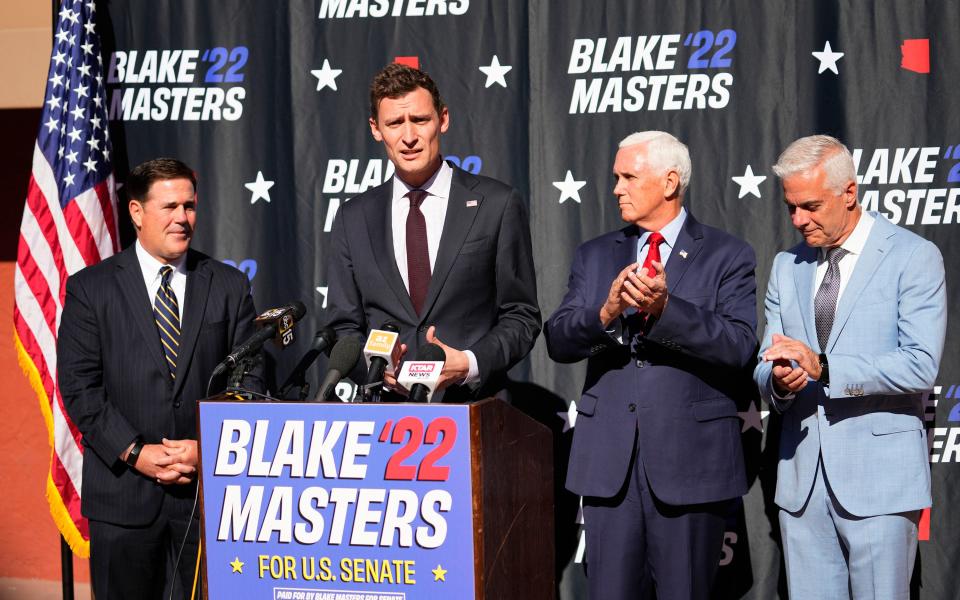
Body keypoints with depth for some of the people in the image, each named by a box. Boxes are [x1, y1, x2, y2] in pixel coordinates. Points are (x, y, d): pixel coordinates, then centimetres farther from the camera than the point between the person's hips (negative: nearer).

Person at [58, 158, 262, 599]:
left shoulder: (230, 286, 8)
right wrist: (135, 453, -11)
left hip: (210, 487, 1)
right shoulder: (91, 288, 3)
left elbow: (248, 381, 5)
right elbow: (79, 386, -2)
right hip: (123, 493, -1)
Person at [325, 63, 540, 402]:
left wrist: (469, 364, -10)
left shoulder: (497, 205, 5)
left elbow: (521, 318, 6)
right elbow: (344, 327, 15)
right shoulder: (354, 219, 13)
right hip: (385, 409, 2)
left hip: (474, 404, -2)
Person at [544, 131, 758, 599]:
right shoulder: (594, 256, 13)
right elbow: (557, 341, 2)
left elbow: (740, 347, -11)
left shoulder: (727, 256, 2)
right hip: (609, 460, 3)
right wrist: (606, 312, -18)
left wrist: (666, 308, -24)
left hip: (689, 459, -3)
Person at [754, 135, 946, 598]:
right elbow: (766, 366, 14)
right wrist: (778, 382, -11)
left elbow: (920, 367, -14)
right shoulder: (787, 266, 14)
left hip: (878, 479, -5)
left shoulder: (913, 257, -4)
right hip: (802, 478, 5)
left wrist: (822, 367, -22)